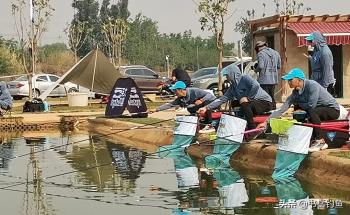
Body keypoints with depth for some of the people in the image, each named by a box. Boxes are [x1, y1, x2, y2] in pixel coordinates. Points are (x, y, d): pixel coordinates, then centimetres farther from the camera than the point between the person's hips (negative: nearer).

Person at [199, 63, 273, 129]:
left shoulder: (244, 78, -12)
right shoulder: (233, 87, 12)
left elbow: (256, 85, -30)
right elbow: (222, 99, 7)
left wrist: (248, 98, -24)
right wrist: (206, 108, 0)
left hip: (265, 102, -9)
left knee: (245, 105, -31)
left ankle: (252, 130, -22)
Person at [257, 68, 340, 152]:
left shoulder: (312, 85, -24)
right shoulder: (295, 93, -3)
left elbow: (311, 106, -29)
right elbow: (282, 109, -6)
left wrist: (298, 104, -10)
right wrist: (266, 122, -13)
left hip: (333, 109, -8)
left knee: (312, 112, -31)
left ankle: (320, 141, -21)